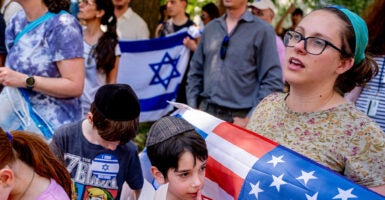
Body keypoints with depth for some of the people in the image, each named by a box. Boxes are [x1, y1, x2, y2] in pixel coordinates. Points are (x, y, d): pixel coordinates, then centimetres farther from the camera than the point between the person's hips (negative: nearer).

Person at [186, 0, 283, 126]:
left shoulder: (262, 30, -6)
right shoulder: (210, 28, 9)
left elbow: (273, 81, -9)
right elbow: (196, 71, 13)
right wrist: (193, 108, 4)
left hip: (239, 116, -4)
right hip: (206, 110, 4)